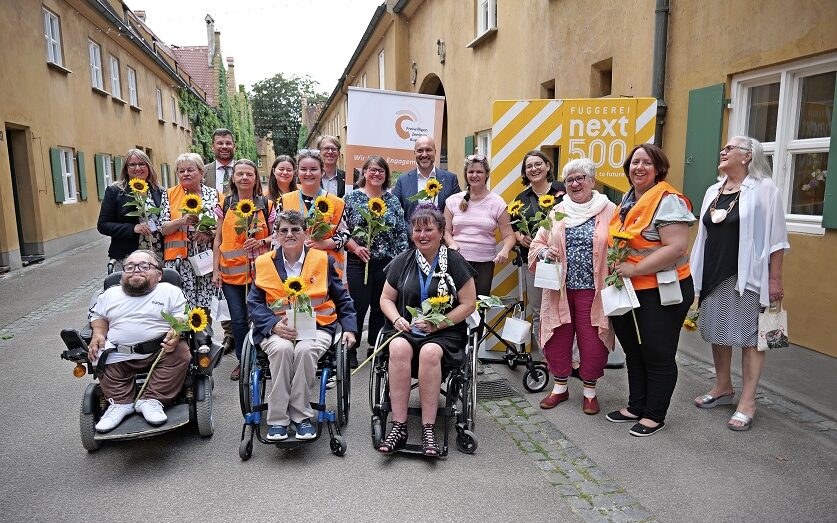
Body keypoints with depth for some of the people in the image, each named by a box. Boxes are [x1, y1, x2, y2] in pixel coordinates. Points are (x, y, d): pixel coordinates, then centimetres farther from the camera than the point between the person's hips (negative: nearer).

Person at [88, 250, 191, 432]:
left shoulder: (170, 291, 6)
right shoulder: (110, 294, 20)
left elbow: (182, 317, -1)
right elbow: (98, 317, 20)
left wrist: (176, 332, -21)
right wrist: (98, 334, -1)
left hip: (160, 351, -3)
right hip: (119, 355, 3)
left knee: (181, 353, -27)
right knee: (101, 358, -20)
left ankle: (151, 400, -19)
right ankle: (120, 402, -6)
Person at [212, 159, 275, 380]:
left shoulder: (266, 205, 4)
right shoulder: (225, 204, 6)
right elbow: (218, 239, 8)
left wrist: (261, 242, -13)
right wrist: (215, 270, 3)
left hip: (259, 270, 0)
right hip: (231, 271, 1)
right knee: (238, 319, 2)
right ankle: (242, 361, 19)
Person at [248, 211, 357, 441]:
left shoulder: (323, 260, 9)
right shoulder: (264, 263, 10)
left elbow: (342, 299, 15)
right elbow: (254, 303, 6)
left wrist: (349, 328, 3)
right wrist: (274, 325, -12)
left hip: (316, 326, 0)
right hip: (277, 329, 1)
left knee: (305, 350, -33)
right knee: (282, 349, -33)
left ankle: (301, 415, -17)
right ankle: (277, 419, -21)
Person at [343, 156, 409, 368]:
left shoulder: (392, 200, 9)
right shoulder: (352, 197, 1)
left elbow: (402, 233, 9)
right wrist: (355, 248, -15)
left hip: (387, 263, 3)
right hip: (359, 262, -3)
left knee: (381, 306, 10)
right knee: (358, 306, 0)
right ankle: (351, 349, 14)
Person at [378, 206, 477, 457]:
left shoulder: (454, 261, 1)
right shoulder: (402, 261, 10)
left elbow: (469, 303, -1)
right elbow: (386, 298, 16)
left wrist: (437, 323, -12)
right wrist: (397, 319, -6)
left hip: (445, 333, -2)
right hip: (406, 329, 2)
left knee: (430, 352, -35)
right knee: (398, 348, -31)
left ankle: (428, 429, -26)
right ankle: (399, 426, -27)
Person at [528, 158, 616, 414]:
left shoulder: (609, 211, 0)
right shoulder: (557, 212, 9)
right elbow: (537, 244, 12)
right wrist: (544, 252, -10)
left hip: (593, 290, -3)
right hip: (560, 289, 3)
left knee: (593, 341, 4)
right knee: (557, 338, 10)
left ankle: (590, 391, 25)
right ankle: (560, 387, 29)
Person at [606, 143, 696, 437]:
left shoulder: (667, 200, -15)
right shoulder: (627, 201, 11)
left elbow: (677, 247, -25)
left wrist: (634, 269, -24)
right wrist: (617, 268, 8)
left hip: (661, 291, -8)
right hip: (629, 291, 9)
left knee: (658, 356, 6)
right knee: (633, 351, 18)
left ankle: (654, 415, 22)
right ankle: (636, 407, 34)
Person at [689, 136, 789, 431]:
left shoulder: (763, 189, -6)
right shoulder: (713, 191, 13)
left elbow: (775, 238, -9)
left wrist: (775, 279, -12)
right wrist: (696, 275, 15)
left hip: (746, 276, -6)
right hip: (713, 275, 7)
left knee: (749, 336, 0)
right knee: (717, 332, 14)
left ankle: (747, 401, 9)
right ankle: (723, 388, 30)